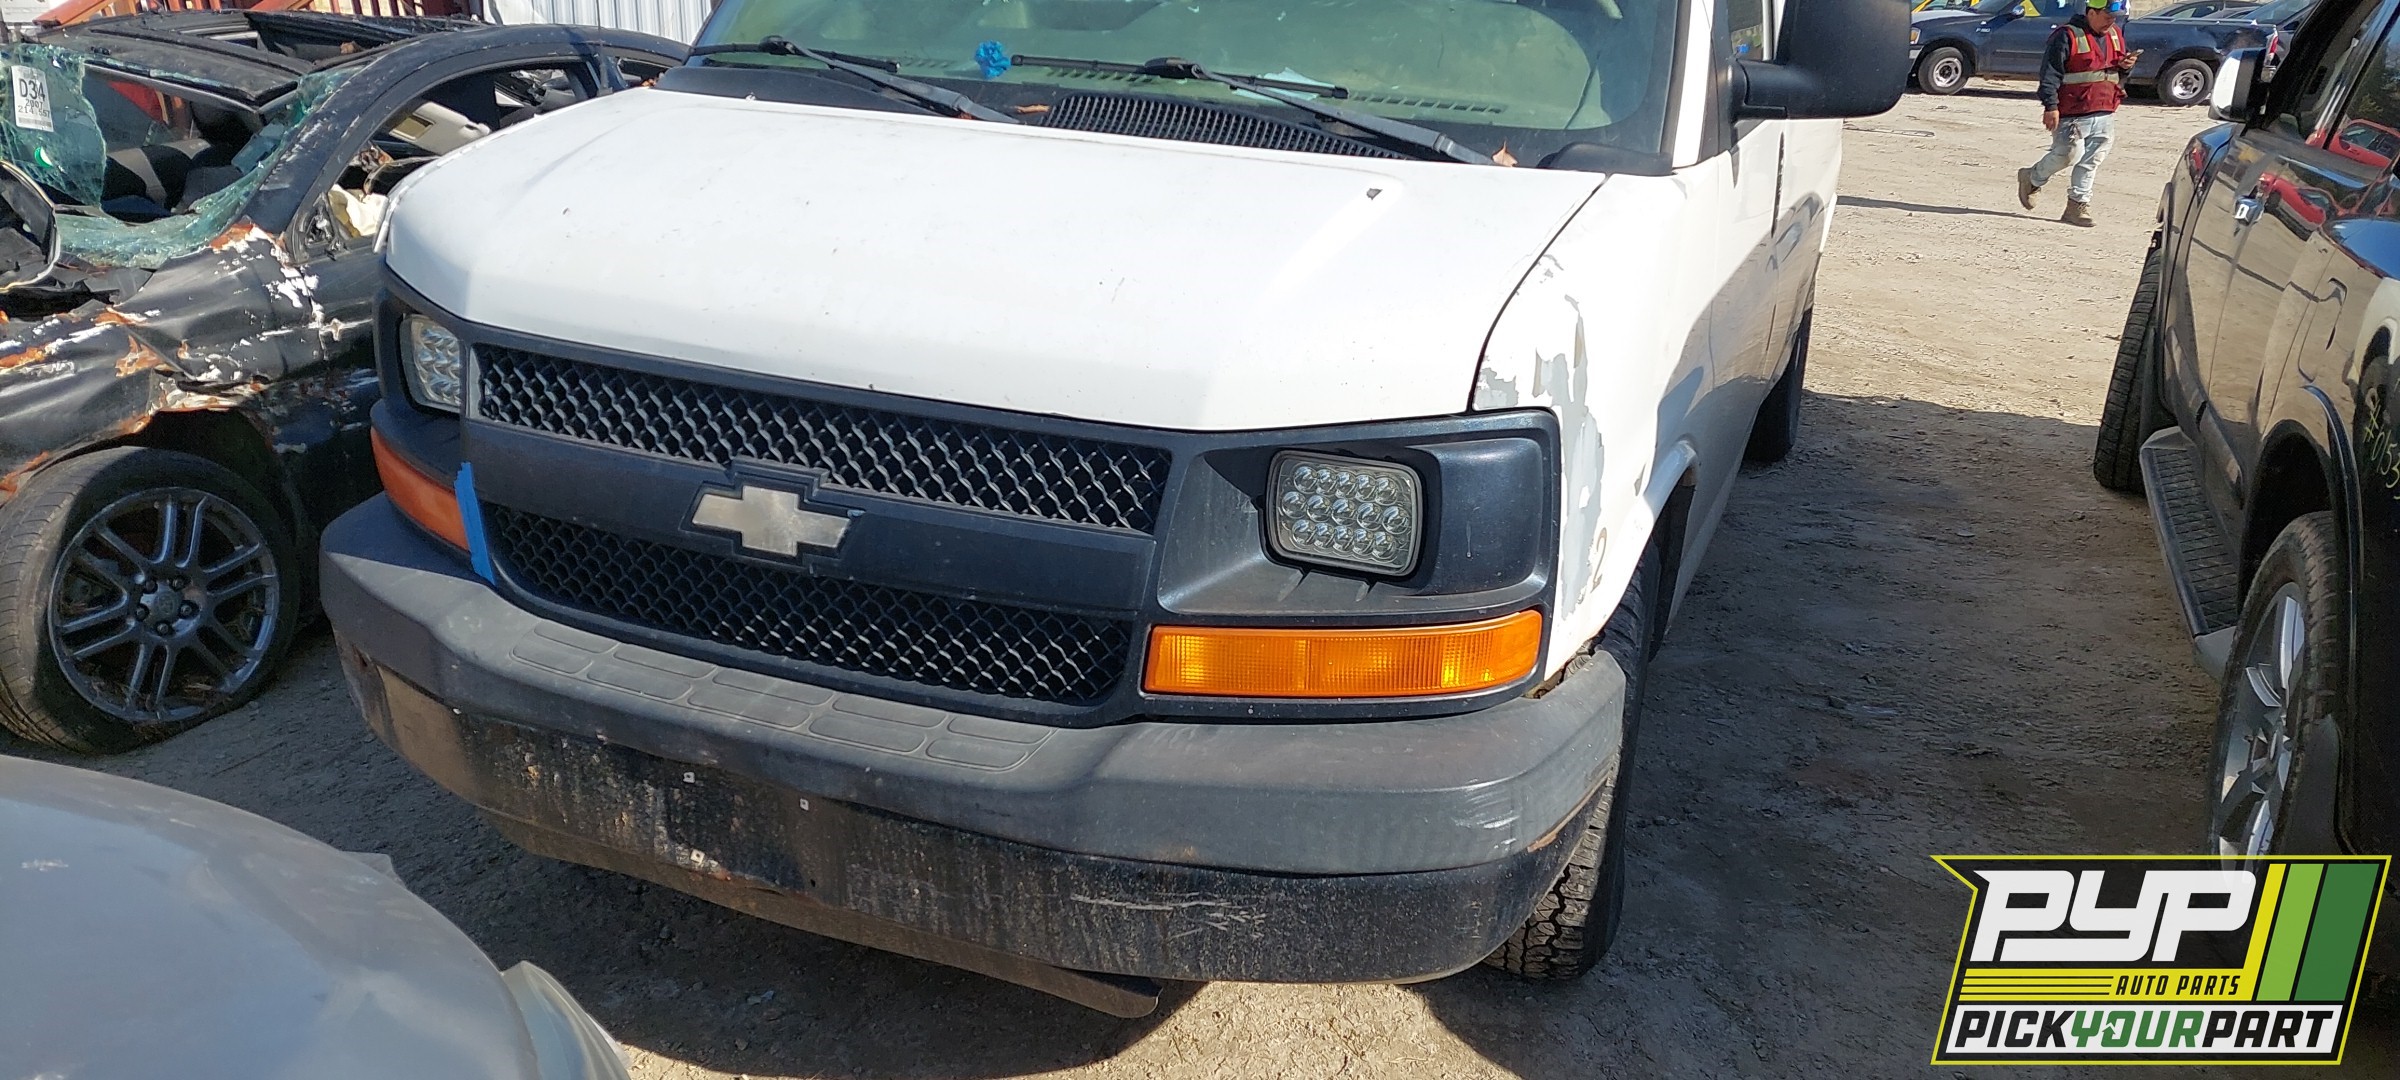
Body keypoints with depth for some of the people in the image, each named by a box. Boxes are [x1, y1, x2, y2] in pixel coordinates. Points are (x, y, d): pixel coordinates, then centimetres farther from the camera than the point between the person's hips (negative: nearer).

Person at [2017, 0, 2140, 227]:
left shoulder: (2116, 34, 14)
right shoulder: (2067, 36, -10)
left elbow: (2118, 70, 26)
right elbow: (2050, 73, -13)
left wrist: (2125, 66, 2)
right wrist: (2051, 106, -19)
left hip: (2105, 113, 7)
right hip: (2073, 113, -7)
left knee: (2091, 161, 5)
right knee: (2068, 155, -8)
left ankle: (2078, 206, 11)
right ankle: (2032, 178, 18)